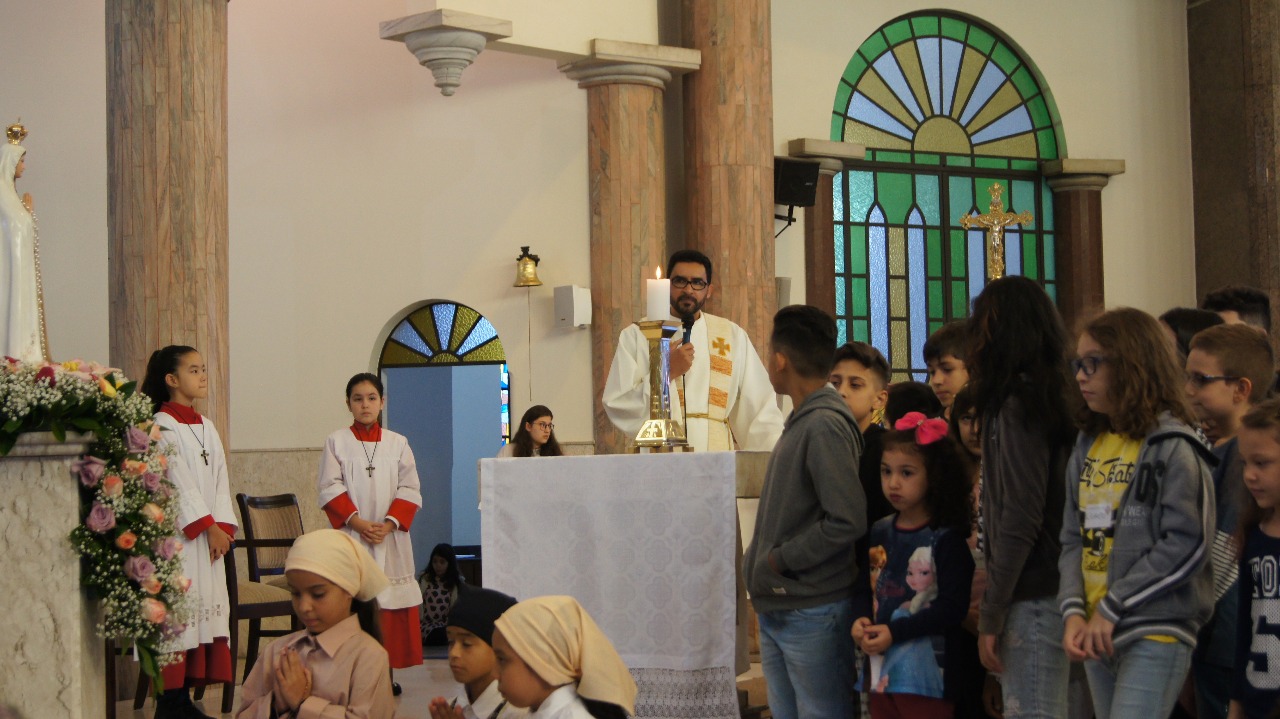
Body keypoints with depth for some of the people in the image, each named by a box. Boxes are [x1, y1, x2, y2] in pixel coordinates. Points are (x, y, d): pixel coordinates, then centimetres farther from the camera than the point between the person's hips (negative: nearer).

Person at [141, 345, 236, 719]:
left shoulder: (206, 427, 16)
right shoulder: (162, 427, -7)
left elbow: (220, 481, 12)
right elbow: (179, 483, -13)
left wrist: (223, 526, 0)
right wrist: (208, 526, -13)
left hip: (208, 534, 8)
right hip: (175, 534, -8)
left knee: (205, 609, 5)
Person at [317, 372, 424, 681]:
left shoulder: (398, 443, 9)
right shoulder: (336, 441, 5)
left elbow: (410, 490, 4)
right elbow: (330, 489, -1)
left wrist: (388, 523, -10)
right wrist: (357, 521, -13)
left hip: (390, 538, 2)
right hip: (350, 536, -1)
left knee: (391, 607, 0)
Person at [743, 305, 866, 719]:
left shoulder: (825, 425, -17)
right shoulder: (802, 421, 12)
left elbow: (847, 521, -23)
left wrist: (777, 561, -15)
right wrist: (760, 557, 7)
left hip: (813, 612, -9)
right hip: (776, 608, 9)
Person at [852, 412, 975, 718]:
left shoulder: (946, 538, -9)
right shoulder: (880, 532, 10)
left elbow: (952, 606, -16)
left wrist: (895, 632, -19)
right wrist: (861, 620, -6)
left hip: (927, 676, -6)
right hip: (881, 669, 6)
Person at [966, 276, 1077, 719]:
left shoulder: (1015, 403, -10)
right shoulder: (1053, 396, 15)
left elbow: (1020, 518, -16)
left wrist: (990, 615, -12)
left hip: (1032, 598, -9)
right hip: (1055, 589, 9)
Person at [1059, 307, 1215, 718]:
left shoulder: (1173, 448, -9)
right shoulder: (1088, 447, 12)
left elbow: (1186, 545, -15)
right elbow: (1073, 539, 10)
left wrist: (1112, 609, -14)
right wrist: (1073, 611, -5)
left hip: (1156, 634, -7)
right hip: (1098, 633, 7)